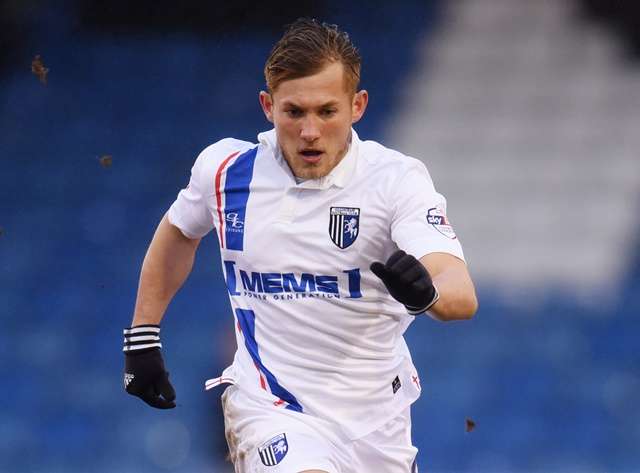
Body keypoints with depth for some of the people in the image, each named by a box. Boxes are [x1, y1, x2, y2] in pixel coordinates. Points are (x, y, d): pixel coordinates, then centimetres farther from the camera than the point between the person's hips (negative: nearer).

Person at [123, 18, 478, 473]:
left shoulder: (396, 177, -13)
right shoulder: (227, 169, -4)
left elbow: (462, 294, -28)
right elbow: (178, 232, 19)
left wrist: (426, 292, -50)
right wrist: (142, 336, 17)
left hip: (377, 421, 1)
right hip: (272, 412, -1)